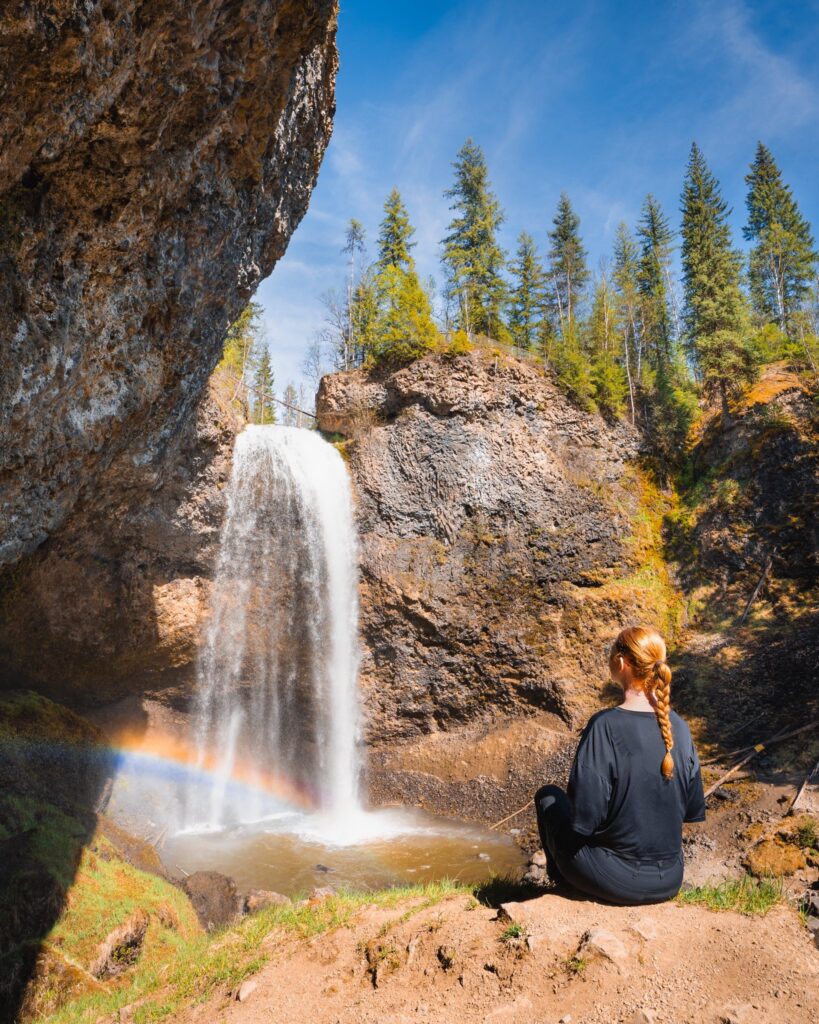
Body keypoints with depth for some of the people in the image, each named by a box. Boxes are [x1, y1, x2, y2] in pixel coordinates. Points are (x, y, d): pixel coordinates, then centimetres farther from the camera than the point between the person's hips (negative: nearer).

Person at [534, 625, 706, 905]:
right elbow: (693, 810, 2)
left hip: (615, 882, -5)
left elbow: (585, 817, -21)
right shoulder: (678, 726, -7)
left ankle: (565, 883, 35)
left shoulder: (605, 726, -24)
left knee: (547, 797, 19)